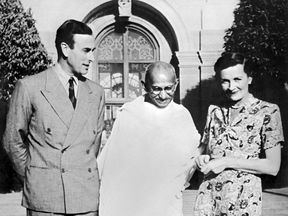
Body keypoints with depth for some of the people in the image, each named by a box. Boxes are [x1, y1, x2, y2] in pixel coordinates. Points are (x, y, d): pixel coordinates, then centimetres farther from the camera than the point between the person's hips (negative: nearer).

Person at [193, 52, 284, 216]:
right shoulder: (215, 111, 8)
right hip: (208, 195, 4)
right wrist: (204, 159, -3)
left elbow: (273, 167, -10)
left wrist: (226, 162, -14)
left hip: (243, 201, -4)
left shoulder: (268, 112, -6)